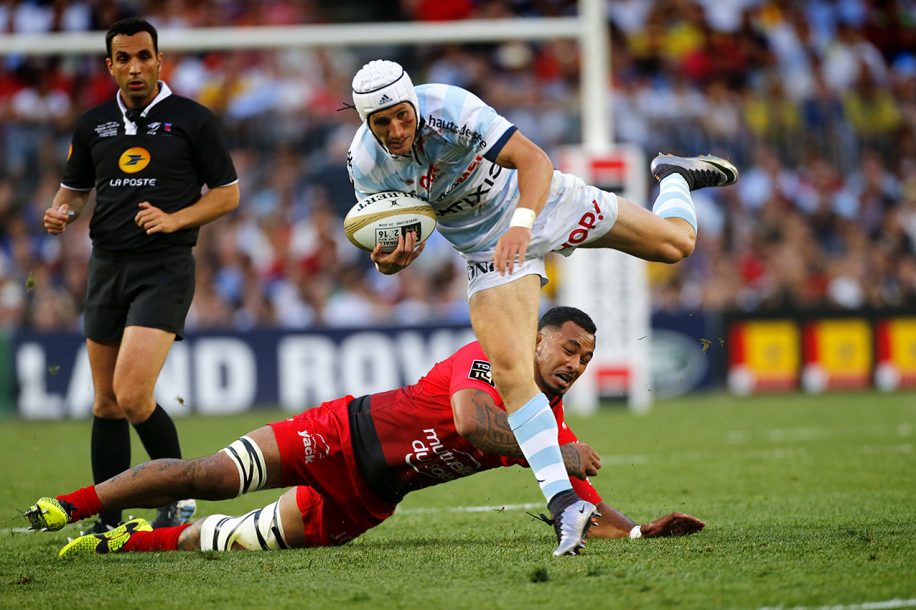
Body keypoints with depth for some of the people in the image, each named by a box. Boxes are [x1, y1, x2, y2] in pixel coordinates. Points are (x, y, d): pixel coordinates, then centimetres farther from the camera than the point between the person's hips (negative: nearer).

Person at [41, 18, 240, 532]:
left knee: (132, 396, -18)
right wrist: (63, 212, 0)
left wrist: (175, 219, -12)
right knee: (106, 404, 5)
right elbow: (76, 187, 23)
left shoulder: (192, 119, -1)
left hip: (165, 266, -5)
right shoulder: (94, 124, 11)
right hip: (107, 265, 5)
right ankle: (107, 523, 11)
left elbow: (228, 194, 2)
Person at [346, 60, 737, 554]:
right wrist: (390, 260, -31)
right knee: (510, 370, -19)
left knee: (674, 243, 7)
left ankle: (674, 177, 43)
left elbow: (534, 160, -35)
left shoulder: (450, 109, -32)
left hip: (538, 198, -2)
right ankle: (563, 501, -18)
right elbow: (396, 249, -6)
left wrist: (521, 222, -53)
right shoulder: (366, 166, -19)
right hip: (488, 249, 2)